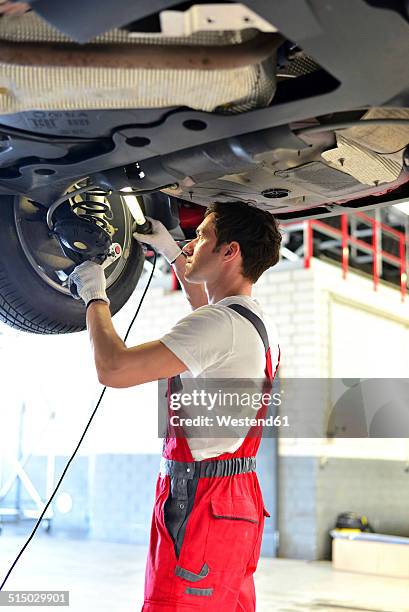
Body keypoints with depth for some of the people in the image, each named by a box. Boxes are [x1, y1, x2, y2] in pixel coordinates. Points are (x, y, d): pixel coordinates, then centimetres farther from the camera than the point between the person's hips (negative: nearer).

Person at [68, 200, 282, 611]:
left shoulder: (221, 324, -18)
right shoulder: (257, 323, 14)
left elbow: (113, 368, -21)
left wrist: (95, 297, -5)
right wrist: (174, 256, 39)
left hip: (200, 505, -10)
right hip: (238, 503, 10)